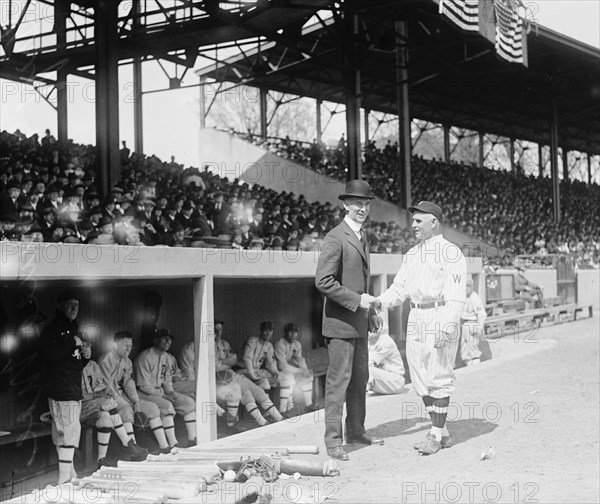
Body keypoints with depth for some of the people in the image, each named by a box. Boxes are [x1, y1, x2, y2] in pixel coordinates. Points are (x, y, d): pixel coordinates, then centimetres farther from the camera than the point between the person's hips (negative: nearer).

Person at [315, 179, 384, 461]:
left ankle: (356, 431, 25)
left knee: (360, 378, 14)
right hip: (340, 322, -9)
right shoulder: (335, 238, -14)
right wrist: (356, 300, -19)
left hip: (358, 322, 9)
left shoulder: (361, 237, 16)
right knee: (338, 380, -5)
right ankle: (333, 441, 1)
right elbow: (323, 281, -21)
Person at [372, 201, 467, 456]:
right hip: (416, 319, 8)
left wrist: (447, 327, -23)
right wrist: (379, 302, -2)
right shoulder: (412, 254, 17)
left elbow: (456, 294, -14)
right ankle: (442, 432, 19)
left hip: (441, 318, -8)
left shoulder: (451, 253, -7)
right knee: (421, 378, 9)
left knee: (439, 378, -4)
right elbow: (399, 288, 17)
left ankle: (436, 435, 3)